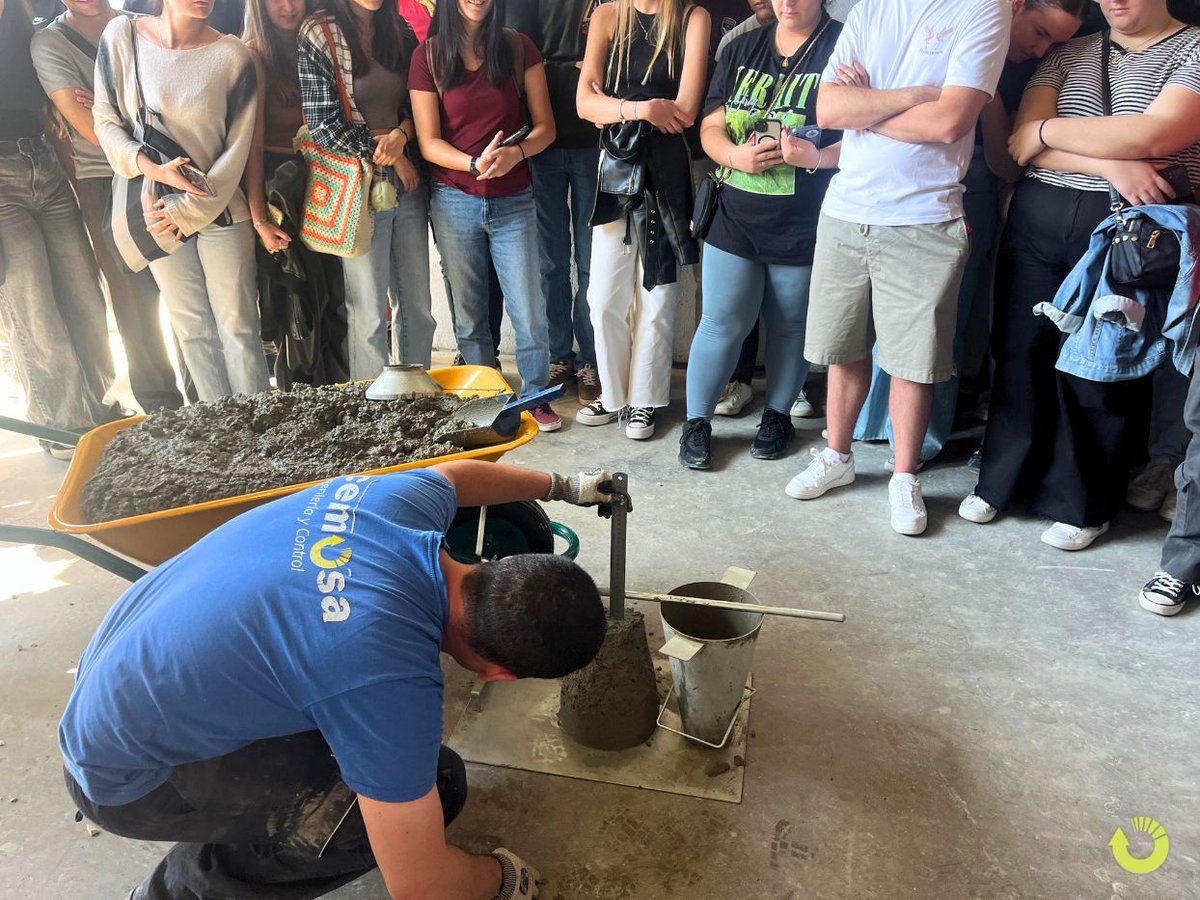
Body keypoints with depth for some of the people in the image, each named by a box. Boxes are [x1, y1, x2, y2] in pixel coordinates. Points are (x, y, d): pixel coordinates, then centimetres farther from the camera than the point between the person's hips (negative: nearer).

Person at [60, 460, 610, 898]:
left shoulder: (409, 496, -16)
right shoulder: (392, 679, -35)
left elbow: (454, 472, 11)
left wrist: (562, 487, 26)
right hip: (129, 776, -8)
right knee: (435, 786, -15)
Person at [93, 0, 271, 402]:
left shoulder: (232, 55, -7)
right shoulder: (121, 35, -2)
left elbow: (236, 149, -6)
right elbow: (105, 118, 2)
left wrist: (188, 211, -9)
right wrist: (153, 169, -14)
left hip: (219, 208, -2)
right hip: (155, 207, 2)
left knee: (238, 325, -2)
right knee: (192, 328, 7)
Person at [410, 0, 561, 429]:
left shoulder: (519, 48, 3)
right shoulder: (428, 55, 1)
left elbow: (545, 127, 2)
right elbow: (429, 143, -3)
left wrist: (516, 152, -19)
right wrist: (475, 163, -21)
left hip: (514, 200, 0)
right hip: (455, 199, 0)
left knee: (528, 311, -2)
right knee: (469, 313, 9)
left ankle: (536, 396, 19)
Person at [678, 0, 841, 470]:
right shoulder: (741, 49, 10)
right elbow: (711, 126, 8)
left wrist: (816, 157, -27)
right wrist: (736, 155, -13)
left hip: (802, 228, -2)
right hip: (735, 217, 3)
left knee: (790, 325, 11)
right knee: (722, 322, 4)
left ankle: (778, 414, 32)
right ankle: (697, 421, 18)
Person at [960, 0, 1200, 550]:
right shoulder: (1068, 54, 14)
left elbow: (1154, 135, -15)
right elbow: (1022, 145, -1)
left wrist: (1046, 128, -6)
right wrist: (1110, 165, -15)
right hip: (1038, 216, 4)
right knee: (1021, 351, 5)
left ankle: (1083, 505, 17)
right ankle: (1003, 480, 21)